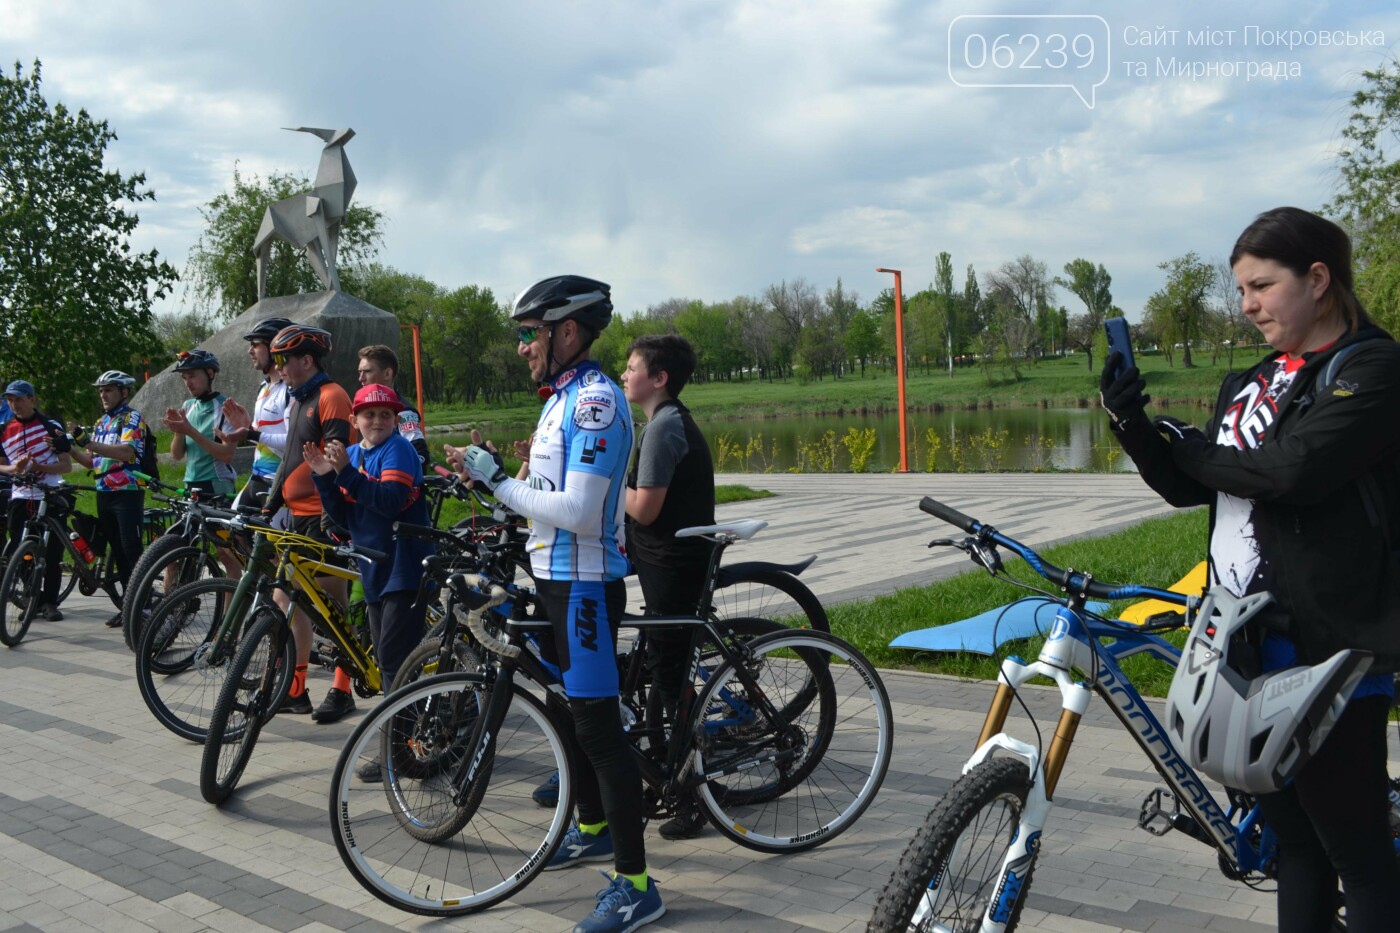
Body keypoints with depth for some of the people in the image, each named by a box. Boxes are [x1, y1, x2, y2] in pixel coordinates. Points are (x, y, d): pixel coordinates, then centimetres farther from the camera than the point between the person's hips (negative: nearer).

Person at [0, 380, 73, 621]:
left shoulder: (51, 427, -2)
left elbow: (67, 465, -3)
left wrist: (40, 467, -20)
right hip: (20, 498, 3)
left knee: (53, 553, -2)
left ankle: (49, 602, 8)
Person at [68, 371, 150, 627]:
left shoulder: (132, 418, -5)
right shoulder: (101, 423, 19)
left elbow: (127, 452, -22)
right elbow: (93, 461, 18)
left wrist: (88, 442, -27)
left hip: (128, 493, -8)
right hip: (104, 494, 8)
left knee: (132, 551, -10)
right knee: (118, 552, 9)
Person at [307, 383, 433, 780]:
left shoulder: (398, 449, -9)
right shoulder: (352, 454, 11)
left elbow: (390, 501, -25)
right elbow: (342, 518, 6)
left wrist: (346, 471, -29)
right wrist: (324, 478, -6)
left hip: (404, 569, -8)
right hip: (375, 569, 8)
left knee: (395, 661, -8)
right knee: (388, 661, 14)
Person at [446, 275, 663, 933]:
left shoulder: (595, 400, -18)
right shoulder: (563, 398, 14)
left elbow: (579, 512, -26)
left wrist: (498, 480, -19)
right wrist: (496, 476, 4)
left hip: (584, 582, -10)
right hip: (556, 578, 10)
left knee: (597, 725, -8)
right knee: (570, 709, 20)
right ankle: (593, 829, 38)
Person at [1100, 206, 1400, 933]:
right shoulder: (1253, 383, 15)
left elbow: (1294, 469, -24)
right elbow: (1187, 485, 13)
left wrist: (1192, 448, -8)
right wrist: (1132, 425, -4)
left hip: (1328, 648, -8)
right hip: (1251, 639, 8)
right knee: (1292, 838, 18)